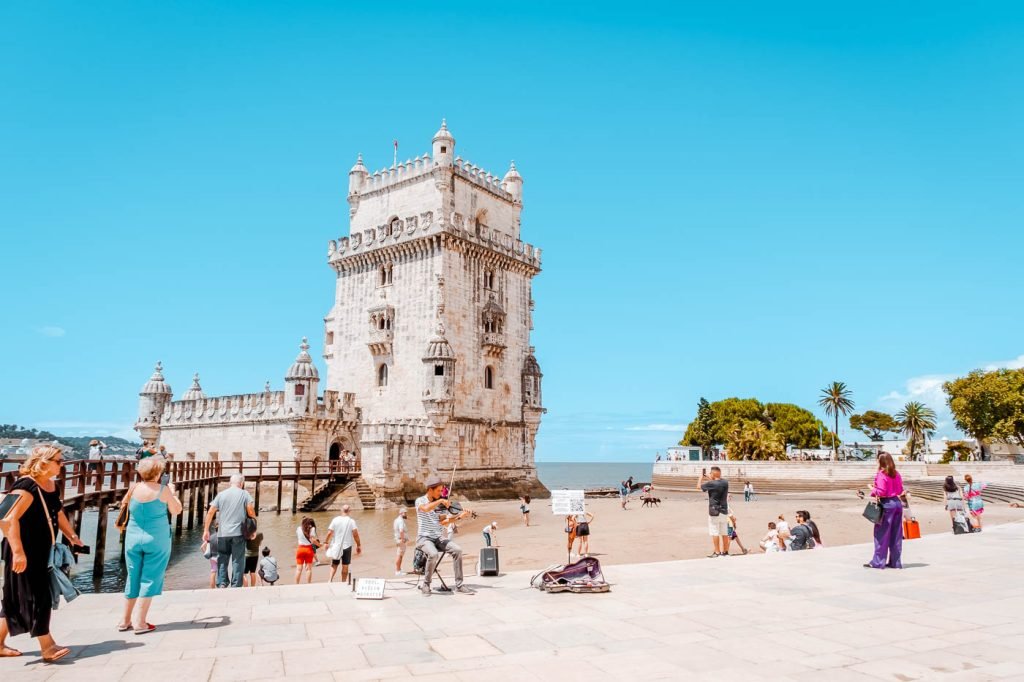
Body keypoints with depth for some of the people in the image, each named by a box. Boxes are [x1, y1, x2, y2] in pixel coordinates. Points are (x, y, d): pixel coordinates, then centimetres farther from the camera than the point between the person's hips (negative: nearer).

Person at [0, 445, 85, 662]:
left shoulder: (51, 485, 8)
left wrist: (71, 536, 16)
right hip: (24, 554, -9)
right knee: (37, 597, -4)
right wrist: (17, 552, -31)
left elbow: (57, 513, 21)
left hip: (42, 551, 9)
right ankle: (47, 648, 3)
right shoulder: (26, 486, -20)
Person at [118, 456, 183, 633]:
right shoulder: (163, 490, -11)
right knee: (149, 580, 4)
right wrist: (173, 493, 14)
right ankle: (140, 623, 3)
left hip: (133, 538, 4)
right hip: (157, 539, -4)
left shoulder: (134, 488, -3)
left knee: (132, 579, 15)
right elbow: (176, 510, 0)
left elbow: (124, 503, 17)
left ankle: (125, 621, 22)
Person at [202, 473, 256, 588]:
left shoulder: (221, 494, 8)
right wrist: (253, 518, 15)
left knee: (222, 559, 12)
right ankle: (235, 586, 1)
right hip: (238, 533, -2)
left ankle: (221, 584, 2)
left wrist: (206, 530, 9)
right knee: (237, 561, 3)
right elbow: (251, 511, -6)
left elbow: (210, 512, 4)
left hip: (222, 533, 2)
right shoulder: (244, 494, 2)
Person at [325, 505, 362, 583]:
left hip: (336, 546, 1)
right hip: (347, 546, -1)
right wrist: (358, 545, -5)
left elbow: (329, 533, -6)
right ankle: (343, 582, 13)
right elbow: (355, 534, -12)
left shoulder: (335, 520, -4)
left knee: (334, 564, 16)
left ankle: (330, 579, 0)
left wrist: (326, 542, 7)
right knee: (345, 566, 10)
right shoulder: (351, 521, -8)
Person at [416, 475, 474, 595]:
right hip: (424, 538, -5)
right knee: (434, 554, -35)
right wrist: (440, 500, -26)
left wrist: (459, 516, -8)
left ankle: (459, 585, -9)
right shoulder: (420, 500, -6)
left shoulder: (438, 504, 11)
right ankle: (426, 585, -13)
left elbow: (443, 522, 3)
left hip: (437, 539, 6)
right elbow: (425, 508, -31)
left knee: (457, 550, -16)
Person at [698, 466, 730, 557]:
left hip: (714, 512, -6)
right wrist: (708, 479, 27)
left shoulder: (711, 484, -17)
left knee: (715, 533, 0)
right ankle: (725, 551, 19)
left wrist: (701, 476, 10)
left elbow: (699, 486, -3)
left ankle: (717, 552, 0)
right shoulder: (725, 482, 0)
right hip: (724, 511, 6)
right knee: (724, 533, 12)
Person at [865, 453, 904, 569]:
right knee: (896, 535, 11)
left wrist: (873, 489, -1)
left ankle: (878, 562, 3)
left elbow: (881, 492, -18)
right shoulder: (896, 474, 8)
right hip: (897, 503, 7)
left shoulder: (881, 475, -13)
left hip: (886, 504, -7)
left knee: (881, 534, -1)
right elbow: (900, 490, 13)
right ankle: (895, 562, 16)